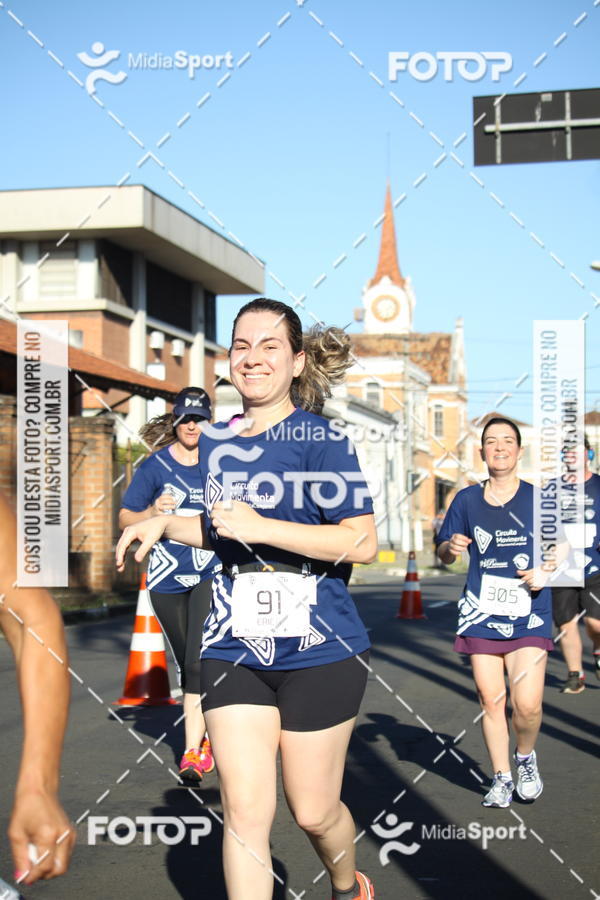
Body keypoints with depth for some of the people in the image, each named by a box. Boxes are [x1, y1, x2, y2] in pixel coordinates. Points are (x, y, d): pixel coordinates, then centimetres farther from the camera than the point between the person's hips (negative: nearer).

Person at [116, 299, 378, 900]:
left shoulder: (319, 439, -10)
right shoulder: (214, 442, 10)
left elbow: (362, 543, -17)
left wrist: (261, 528, -23)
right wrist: (164, 525, 11)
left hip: (319, 651, -4)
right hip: (233, 649, 5)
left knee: (313, 812, 8)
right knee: (244, 810, -1)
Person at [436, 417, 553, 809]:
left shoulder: (538, 498, 1)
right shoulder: (467, 500, 5)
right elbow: (444, 553, 12)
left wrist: (547, 572, -10)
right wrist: (451, 546, -11)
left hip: (529, 617, -2)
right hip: (481, 616, 2)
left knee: (527, 704, -11)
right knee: (490, 700, 3)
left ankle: (526, 758, 20)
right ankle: (502, 777, 22)